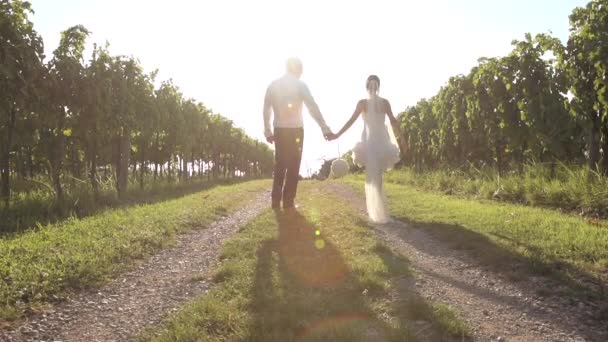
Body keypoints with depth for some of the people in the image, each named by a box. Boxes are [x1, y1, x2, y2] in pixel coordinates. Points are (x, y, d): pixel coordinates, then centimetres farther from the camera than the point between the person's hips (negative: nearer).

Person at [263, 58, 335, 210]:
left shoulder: (273, 85, 6)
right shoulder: (300, 84, -5)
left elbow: (266, 109, 7)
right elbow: (313, 107, -12)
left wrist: (268, 131, 13)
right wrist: (325, 129, -15)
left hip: (279, 130, 4)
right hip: (295, 130, -3)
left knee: (279, 165, 11)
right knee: (293, 166, 4)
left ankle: (276, 201, 7)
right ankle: (288, 202, 2)